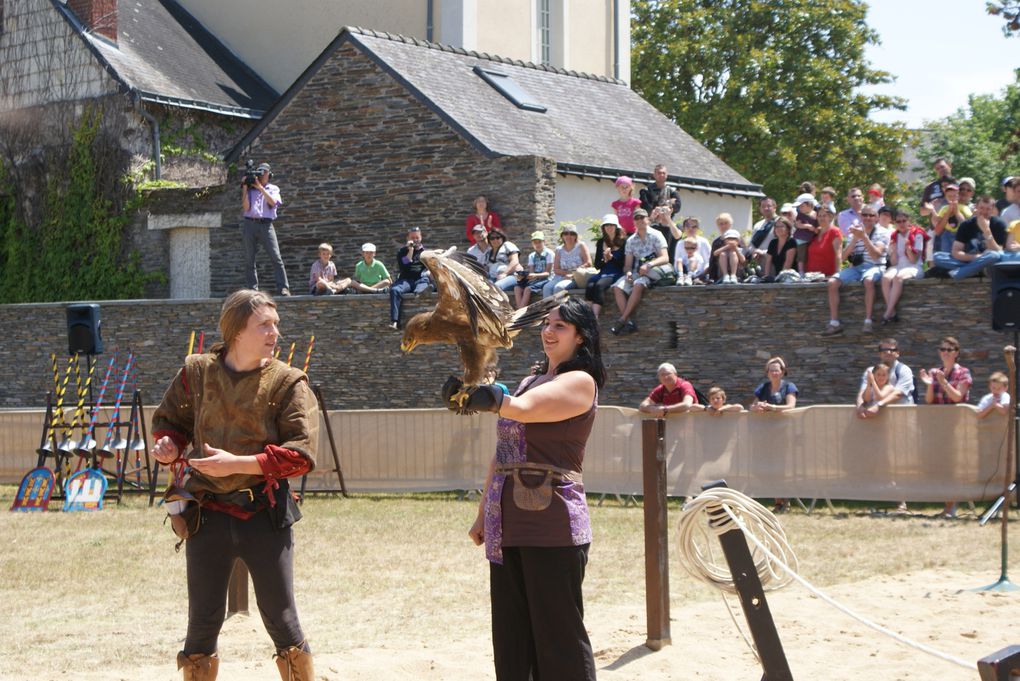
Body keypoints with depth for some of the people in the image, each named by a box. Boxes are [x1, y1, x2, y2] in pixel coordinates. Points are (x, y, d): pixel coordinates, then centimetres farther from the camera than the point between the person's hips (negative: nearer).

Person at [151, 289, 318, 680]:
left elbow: (301, 454, -13)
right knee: (203, 621, 8)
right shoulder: (196, 373, 1)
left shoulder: (287, 383, -5)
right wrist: (169, 446, -8)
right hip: (208, 513, 2)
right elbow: (169, 421, 16)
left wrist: (238, 464, -21)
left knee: (281, 620, 3)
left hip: (265, 515, -2)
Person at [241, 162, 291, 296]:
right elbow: (245, 207, 3)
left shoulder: (273, 189, 15)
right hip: (250, 224, 1)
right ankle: (252, 289, 2)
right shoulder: (250, 189, 14)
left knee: (276, 257, -10)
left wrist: (260, 187, -6)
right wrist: (245, 189, 0)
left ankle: (283, 288, -13)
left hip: (266, 224, -1)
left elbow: (273, 202, -5)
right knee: (249, 259, -1)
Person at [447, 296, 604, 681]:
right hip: (508, 526, 8)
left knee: (558, 635, -6)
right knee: (511, 638, 9)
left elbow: (523, 409, -26)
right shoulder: (531, 382, 20)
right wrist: (483, 514, 21)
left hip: (552, 526, -8)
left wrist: (486, 396, -43)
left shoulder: (580, 382, -6)